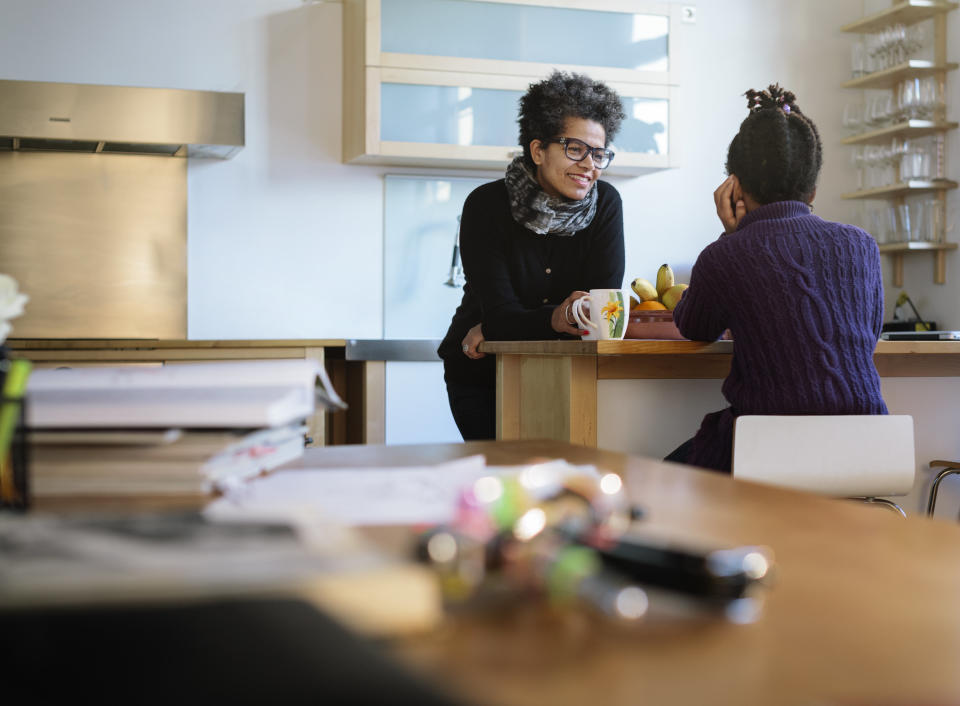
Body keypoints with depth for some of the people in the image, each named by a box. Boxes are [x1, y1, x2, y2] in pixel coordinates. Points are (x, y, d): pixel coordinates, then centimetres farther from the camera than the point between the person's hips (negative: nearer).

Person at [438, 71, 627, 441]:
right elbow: (499, 314, -22)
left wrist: (500, 328, -21)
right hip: (481, 375, -2)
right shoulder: (487, 205, -15)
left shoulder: (605, 203, -8)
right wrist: (556, 319, -44)